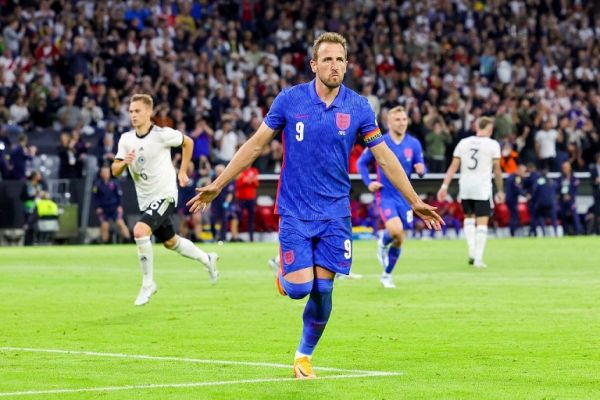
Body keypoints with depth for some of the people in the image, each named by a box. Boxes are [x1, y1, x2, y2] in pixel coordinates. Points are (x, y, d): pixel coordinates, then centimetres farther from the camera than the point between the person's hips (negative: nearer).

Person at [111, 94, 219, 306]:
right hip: (145, 199, 7)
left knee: (140, 231, -27)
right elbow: (115, 171, 0)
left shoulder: (162, 135, -15)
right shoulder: (126, 139, -1)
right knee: (170, 242, 21)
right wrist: (124, 162, -22)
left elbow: (188, 142, 3)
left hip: (165, 194, -7)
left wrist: (183, 172, 3)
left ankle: (148, 283, -13)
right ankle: (207, 259, 46)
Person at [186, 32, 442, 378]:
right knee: (299, 287, -11)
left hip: (335, 213, 1)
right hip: (295, 211, -1)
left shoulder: (358, 108, -2)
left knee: (323, 290, -1)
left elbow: (385, 157, 4)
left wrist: (415, 201, 2)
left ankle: (305, 355, 22)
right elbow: (256, 144, 3)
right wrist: (217, 186, 2)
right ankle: (283, 274, 27)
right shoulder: (290, 100, -5)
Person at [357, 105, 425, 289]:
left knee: (399, 239, 8)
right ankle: (383, 244, 9)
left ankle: (387, 275, 27)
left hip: (404, 196, 3)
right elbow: (361, 163, 6)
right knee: (396, 230, -27)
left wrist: (421, 169, -19)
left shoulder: (414, 143, 0)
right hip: (385, 195, -3)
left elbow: (421, 168, 5)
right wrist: (369, 183, -6)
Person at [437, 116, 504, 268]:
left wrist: (445, 185, 1)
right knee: (482, 223, 0)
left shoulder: (463, 143, 6)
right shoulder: (492, 144, -2)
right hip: (483, 189, -3)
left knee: (469, 217, 22)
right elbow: (497, 170, 0)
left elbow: (454, 166, 2)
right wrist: (500, 190, 8)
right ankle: (478, 258, -5)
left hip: (465, 187, 4)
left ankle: (472, 250, 8)